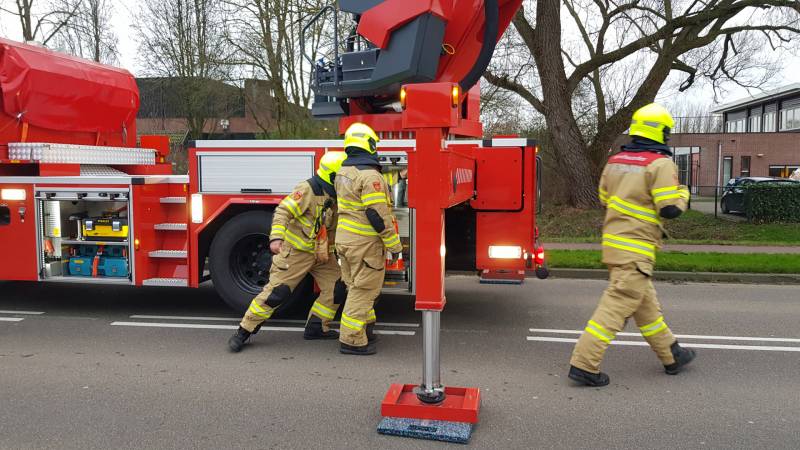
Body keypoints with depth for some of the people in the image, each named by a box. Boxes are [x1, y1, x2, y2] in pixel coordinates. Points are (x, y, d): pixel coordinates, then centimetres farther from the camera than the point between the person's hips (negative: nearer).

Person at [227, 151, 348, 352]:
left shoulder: (337, 195, 6)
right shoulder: (309, 189, -18)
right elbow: (283, 211, -22)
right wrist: (276, 238, -33)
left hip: (322, 253, 8)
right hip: (296, 250, -8)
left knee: (336, 288, 3)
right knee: (276, 291, -8)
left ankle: (316, 327, 18)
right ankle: (244, 332, 3)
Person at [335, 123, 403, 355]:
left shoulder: (343, 173, 10)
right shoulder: (369, 175, -19)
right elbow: (378, 215, -21)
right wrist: (394, 245, -14)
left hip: (344, 239, 9)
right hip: (365, 243, -9)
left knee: (356, 287, 19)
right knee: (363, 291, 0)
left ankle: (365, 328, 32)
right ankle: (352, 341, 5)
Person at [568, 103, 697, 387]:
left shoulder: (615, 160, 10)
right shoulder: (660, 163, -12)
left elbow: (604, 199, 18)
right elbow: (670, 209, -15)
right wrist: (682, 194, 5)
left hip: (613, 241, 9)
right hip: (636, 249, -9)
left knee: (645, 303, 18)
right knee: (617, 305, -6)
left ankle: (671, 355, 34)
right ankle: (583, 364, -5)